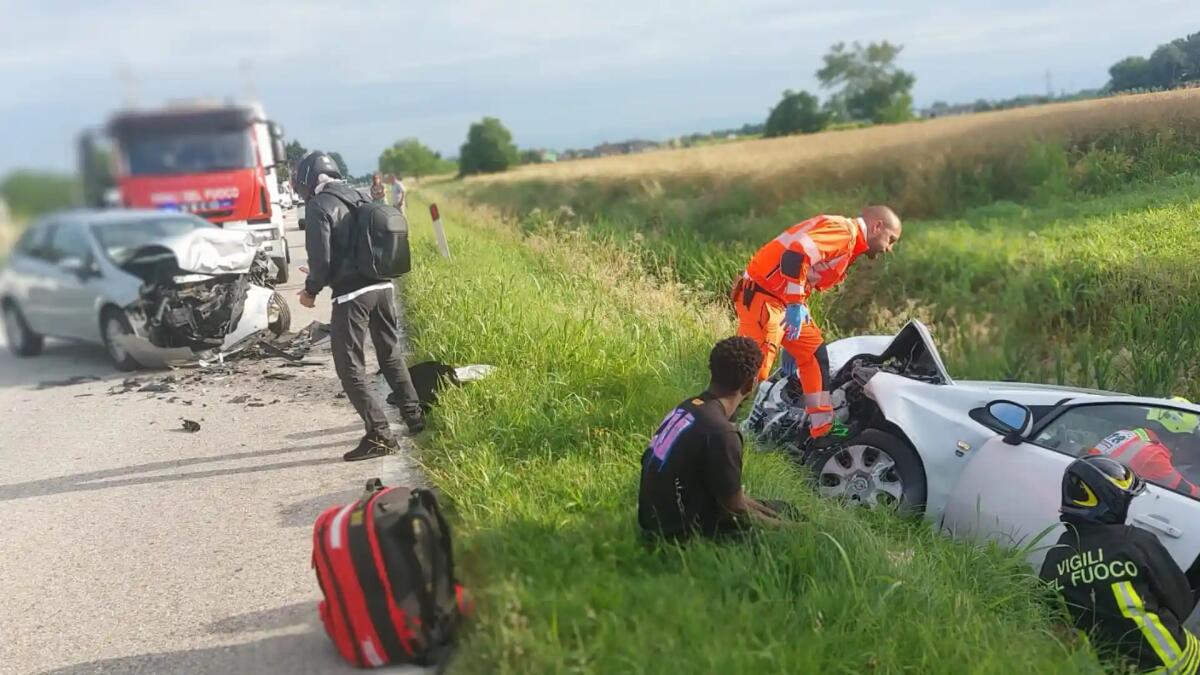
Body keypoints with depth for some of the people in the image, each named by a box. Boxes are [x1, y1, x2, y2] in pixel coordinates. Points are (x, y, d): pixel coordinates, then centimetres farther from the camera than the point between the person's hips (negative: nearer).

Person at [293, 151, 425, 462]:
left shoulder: (319, 206, -9)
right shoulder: (359, 197, 14)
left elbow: (320, 258, -13)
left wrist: (311, 291, 4)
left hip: (352, 294, -8)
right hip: (382, 286, 8)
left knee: (350, 366, -2)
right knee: (391, 354, 21)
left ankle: (380, 436, -6)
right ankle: (414, 416, 29)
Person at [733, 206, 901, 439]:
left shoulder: (847, 245, 21)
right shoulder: (843, 230, -11)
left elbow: (809, 285, 25)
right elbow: (796, 253, -28)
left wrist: (794, 332, 26)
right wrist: (795, 305, -26)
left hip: (786, 300, 11)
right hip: (761, 296, -11)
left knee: (815, 354, 13)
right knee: (754, 369, -15)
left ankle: (824, 432, 16)